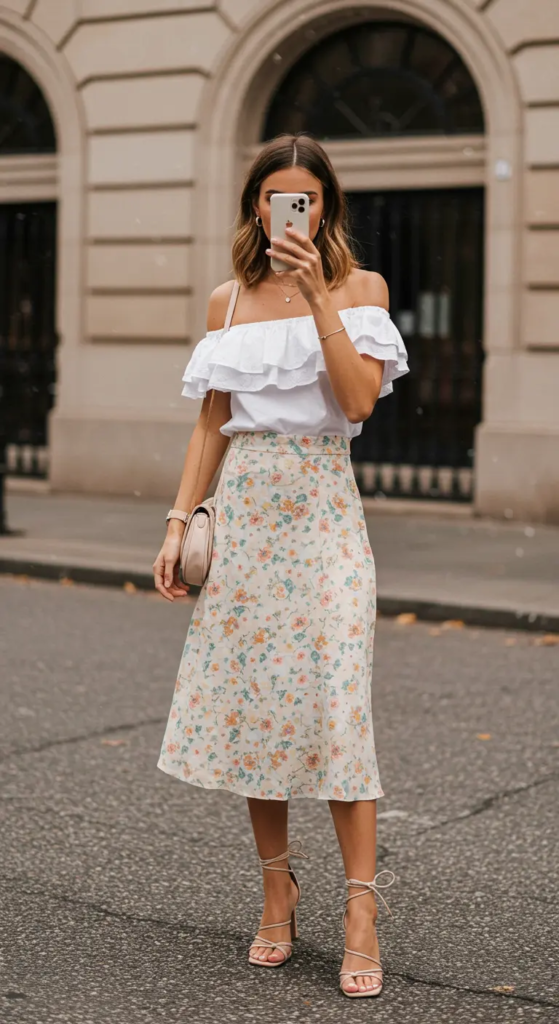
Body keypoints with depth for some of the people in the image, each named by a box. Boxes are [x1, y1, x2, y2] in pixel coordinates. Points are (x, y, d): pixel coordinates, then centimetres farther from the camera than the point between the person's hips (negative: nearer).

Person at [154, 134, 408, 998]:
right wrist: (178, 521, 6)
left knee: (335, 704, -10)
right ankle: (278, 893, 17)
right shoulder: (228, 299, 11)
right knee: (249, 699, 3)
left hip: (321, 512, -3)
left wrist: (318, 298, -16)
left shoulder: (358, 287, 3)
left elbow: (359, 397, -12)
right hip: (243, 511, 3)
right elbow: (212, 424, 13)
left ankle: (361, 915, -5)